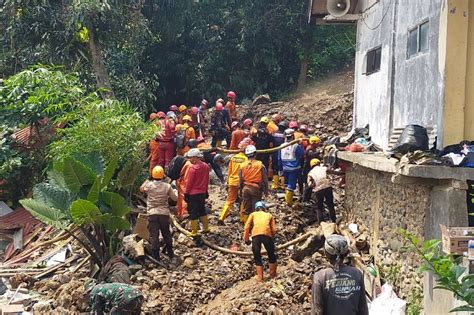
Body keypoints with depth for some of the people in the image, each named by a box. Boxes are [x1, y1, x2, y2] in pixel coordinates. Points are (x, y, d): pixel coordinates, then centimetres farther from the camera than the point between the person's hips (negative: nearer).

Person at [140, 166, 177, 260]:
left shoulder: (149, 185, -6)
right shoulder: (167, 186, -5)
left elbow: (141, 189, 16)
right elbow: (175, 198, 4)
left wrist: (147, 180, 24)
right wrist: (175, 191, 24)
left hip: (152, 213, -2)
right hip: (164, 213, 2)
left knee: (154, 235, 2)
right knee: (166, 233, 18)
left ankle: (156, 256, 1)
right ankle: (170, 253, 27)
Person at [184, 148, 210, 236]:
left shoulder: (193, 168, -19)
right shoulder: (205, 166, 3)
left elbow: (189, 183, -15)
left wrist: (186, 193, -6)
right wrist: (206, 191, 19)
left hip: (193, 194, -7)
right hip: (202, 193, 7)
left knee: (193, 213, 1)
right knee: (202, 211, 21)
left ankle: (194, 232, 7)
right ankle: (206, 228, 29)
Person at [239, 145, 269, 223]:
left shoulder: (243, 165, -2)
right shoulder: (260, 165, -9)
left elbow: (240, 180, 4)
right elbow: (265, 179, -4)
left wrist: (240, 190, 16)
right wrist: (266, 190, 7)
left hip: (246, 188, 2)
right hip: (256, 188, -2)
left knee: (245, 207, 12)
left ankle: (244, 222, 17)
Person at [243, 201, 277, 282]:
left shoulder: (253, 214, 27)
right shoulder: (269, 215, 29)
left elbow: (247, 227, 14)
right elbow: (274, 229, 16)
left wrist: (246, 239, 23)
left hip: (255, 235, -1)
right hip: (267, 234, 1)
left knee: (257, 257, 15)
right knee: (271, 255, 21)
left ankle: (260, 277, 17)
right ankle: (273, 274, 31)